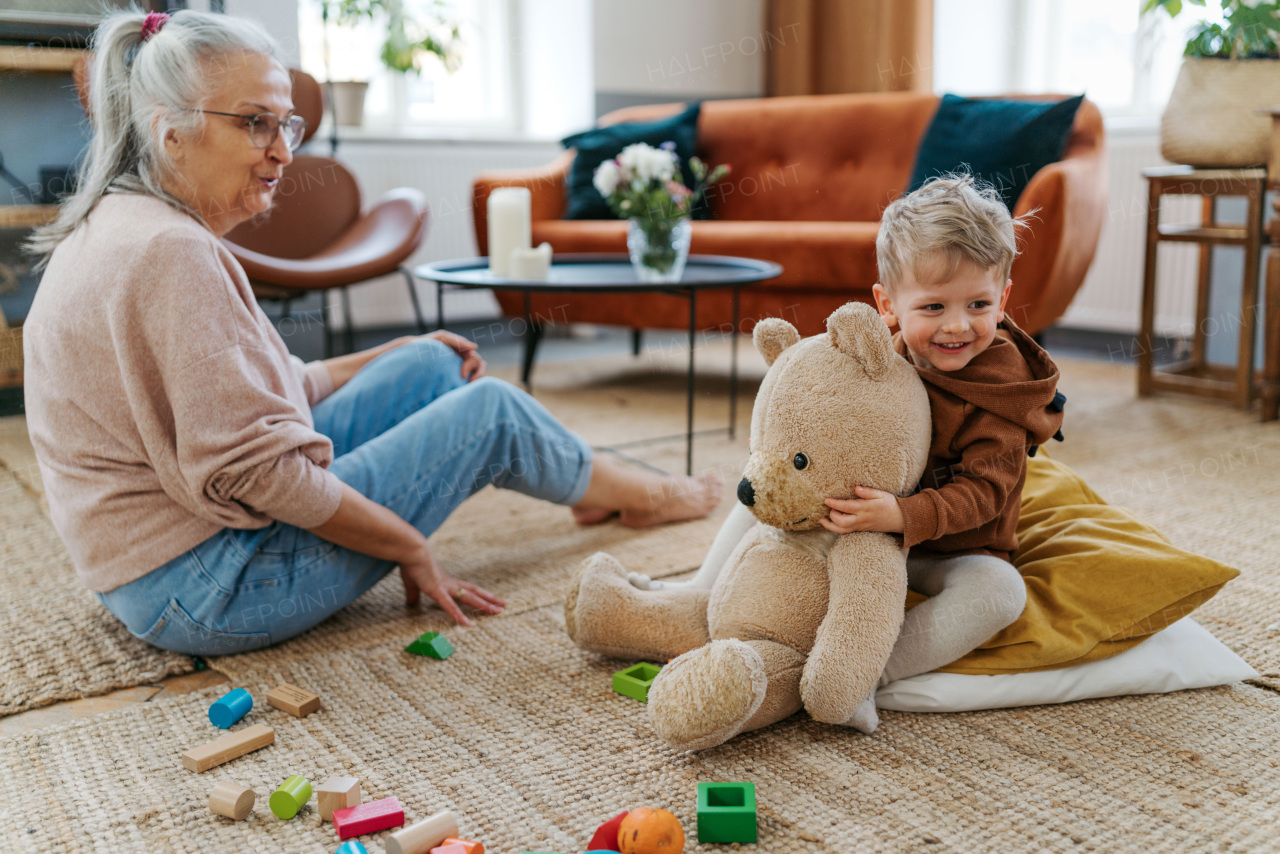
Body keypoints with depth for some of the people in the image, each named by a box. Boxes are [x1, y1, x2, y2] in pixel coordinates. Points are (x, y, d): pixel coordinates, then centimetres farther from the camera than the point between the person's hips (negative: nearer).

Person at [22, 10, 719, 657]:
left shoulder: (121, 229, 9)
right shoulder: (169, 253, -24)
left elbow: (256, 392, 14)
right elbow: (257, 469, -25)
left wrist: (401, 360, 16)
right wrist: (412, 550, -14)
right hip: (210, 587, -10)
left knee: (429, 364, 12)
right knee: (489, 408, 0)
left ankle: (593, 488, 29)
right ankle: (635, 495, 27)